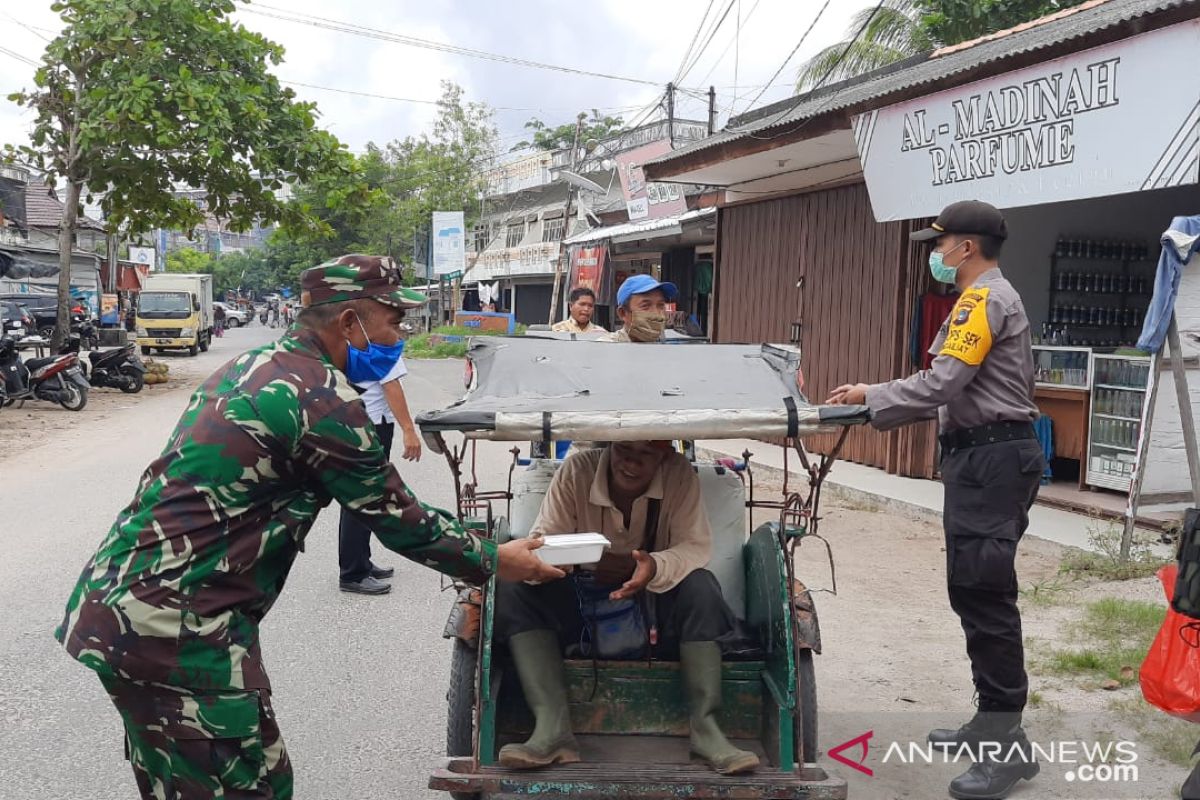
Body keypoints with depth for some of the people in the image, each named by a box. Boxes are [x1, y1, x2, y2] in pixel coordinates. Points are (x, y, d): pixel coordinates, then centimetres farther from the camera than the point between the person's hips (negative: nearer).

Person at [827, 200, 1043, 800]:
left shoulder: (986, 299, -12)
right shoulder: (983, 299, 21)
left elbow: (941, 383, -21)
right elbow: (958, 391, 18)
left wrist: (872, 396, -10)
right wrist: (883, 402, 11)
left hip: (992, 460, -11)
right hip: (982, 456, 11)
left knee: (985, 595, -9)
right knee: (973, 593, 14)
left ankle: (1009, 744, -2)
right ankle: (992, 720, 24)